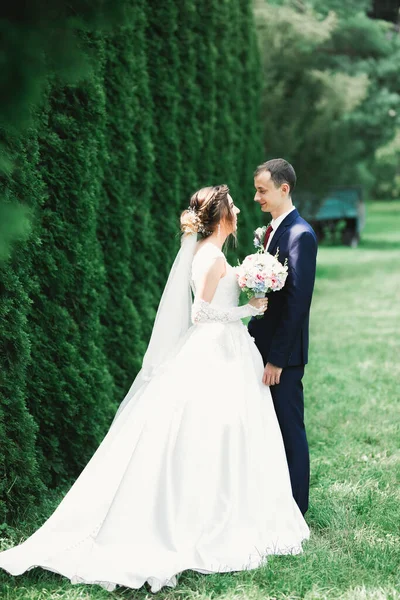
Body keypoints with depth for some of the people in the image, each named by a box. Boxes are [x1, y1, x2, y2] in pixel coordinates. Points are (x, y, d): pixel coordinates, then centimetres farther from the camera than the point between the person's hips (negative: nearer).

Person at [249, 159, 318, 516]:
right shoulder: (272, 230, 13)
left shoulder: (299, 235, -16)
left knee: (289, 427, 2)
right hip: (264, 345, 9)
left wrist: (276, 358, -21)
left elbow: (297, 301, -20)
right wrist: (254, 339, 13)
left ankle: (295, 507, 13)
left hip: (284, 352, -9)